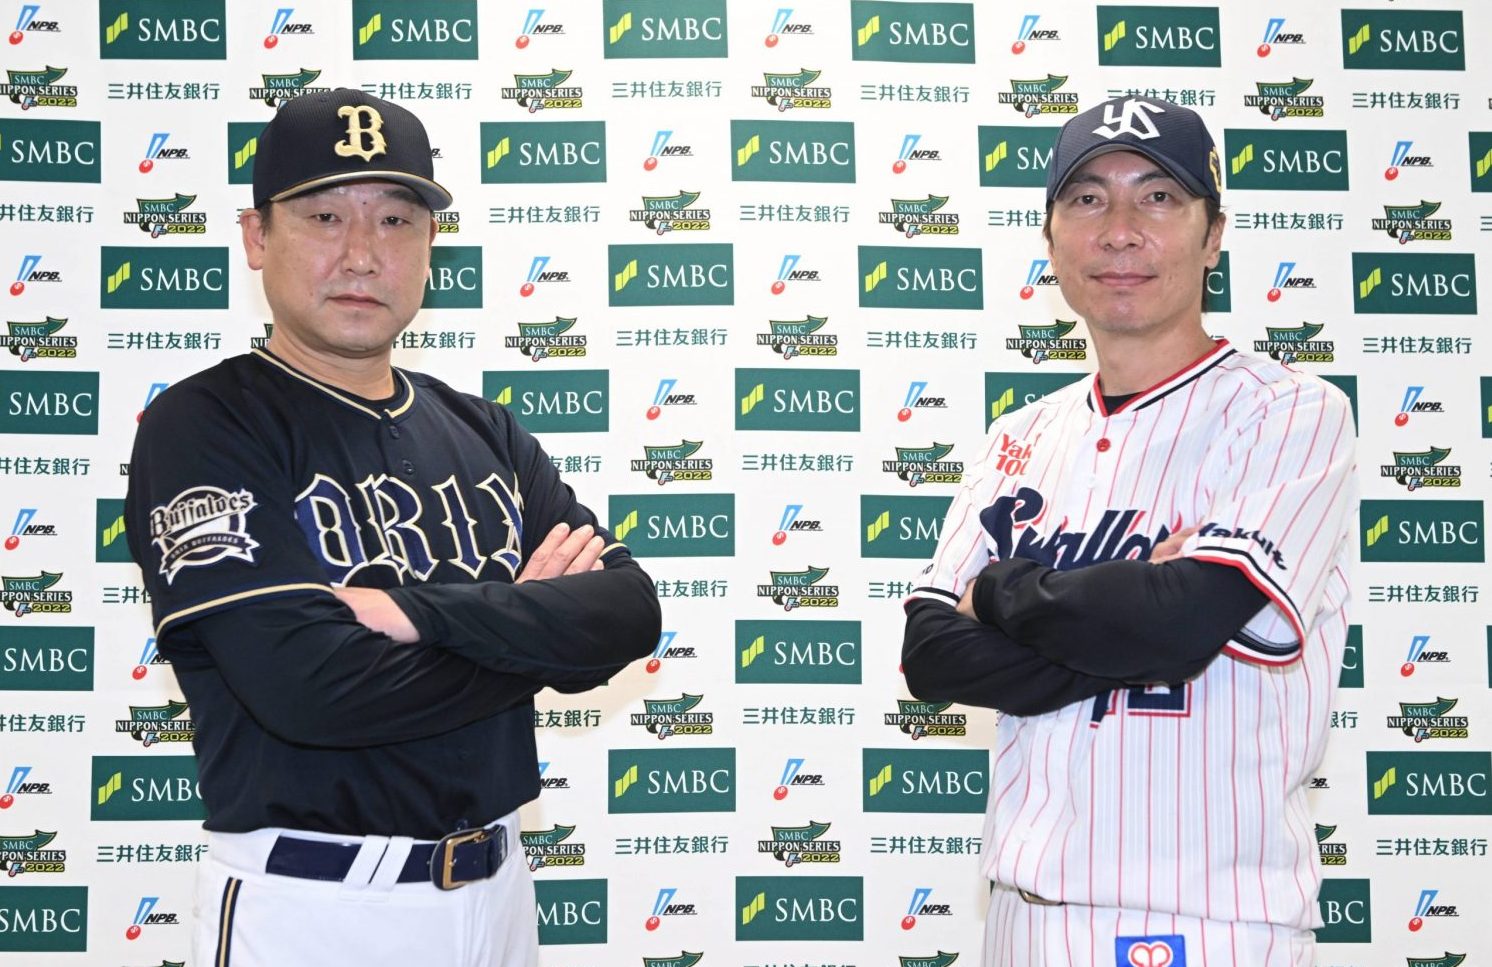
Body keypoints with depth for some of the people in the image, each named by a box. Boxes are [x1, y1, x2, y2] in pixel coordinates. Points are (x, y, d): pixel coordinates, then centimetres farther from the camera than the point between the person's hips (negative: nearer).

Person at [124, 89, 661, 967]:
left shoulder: (482, 433, 8)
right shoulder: (203, 428, -10)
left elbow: (630, 610, -5)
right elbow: (310, 685, -23)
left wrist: (426, 612, -20)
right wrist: (537, 630, -10)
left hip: (497, 886, 6)